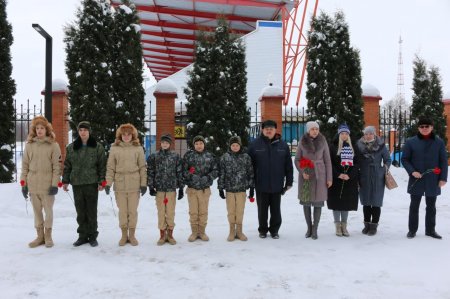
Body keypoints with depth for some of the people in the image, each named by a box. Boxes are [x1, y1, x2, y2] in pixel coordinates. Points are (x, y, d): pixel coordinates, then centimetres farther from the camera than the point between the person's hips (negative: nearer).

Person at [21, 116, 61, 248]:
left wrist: (55, 184, -11)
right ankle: (40, 236, 21)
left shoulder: (54, 145, -3)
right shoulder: (29, 145, 6)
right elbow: (25, 165, 7)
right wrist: (23, 183, 3)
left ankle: (48, 236, 18)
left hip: (48, 185, -3)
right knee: (37, 211, 11)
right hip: (32, 185, 3)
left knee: (48, 211, 5)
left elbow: (57, 166, -5)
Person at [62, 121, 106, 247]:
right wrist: (65, 181, 5)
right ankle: (83, 235, 17)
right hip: (76, 183, 3)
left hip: (92, 183, -3)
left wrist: (101, 181, -7)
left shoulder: (97, 147, 0)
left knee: (92, 211, 2)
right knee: (80, 212, 8)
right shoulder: (71, 147, 9)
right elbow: (67, 165, 12)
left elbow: (102, 165, -1)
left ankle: (92, 236, 13)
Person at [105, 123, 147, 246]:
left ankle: (132, 235, 18)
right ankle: (124, 235, 20)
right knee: (122, 211, 7)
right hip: (119, 184, 1)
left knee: (133, 211, 5)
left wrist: (144, 184, -1)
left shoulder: (138, 148, 2)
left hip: (134, 184, -1)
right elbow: (110, 167, 3)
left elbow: (142, 167, 2)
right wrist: (108, 183, -3)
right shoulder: (114, 148, 4)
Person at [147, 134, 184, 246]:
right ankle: (162, 235, 15)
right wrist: (151, 187, -2)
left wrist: (181, 188, 3)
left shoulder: (176, 157, 4)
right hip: (159, 189, 0)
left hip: (171, 189, 0)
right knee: (161, 212, 4)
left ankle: (170, 234, 15)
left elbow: (179, 173, 5)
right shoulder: (154, 157, 4)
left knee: (170, 212, 2)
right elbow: (150, 172, 4)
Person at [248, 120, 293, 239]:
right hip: (261, 185, -1)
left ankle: (274, 230, 26)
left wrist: (289, 181, 3)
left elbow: (288, 165, 4)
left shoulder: (283, 145, 2)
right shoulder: (255, 144, -3)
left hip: (277, 185, 1)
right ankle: (263, 230, 26)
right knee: (262, 209, 11)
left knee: (276, 210, 11)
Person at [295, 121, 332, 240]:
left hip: (319, 175, 0)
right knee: (306, 201, 3)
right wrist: (302, 172, -12)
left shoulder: (323, 142, 0)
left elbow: (327, 160, 2)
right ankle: (309, 227, 17)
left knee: (318, 202, -1)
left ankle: (315, 229, 8)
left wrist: (329, 178, -1)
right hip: (305, 175, 1)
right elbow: (297, 159, 4)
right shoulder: (302, 142, 0)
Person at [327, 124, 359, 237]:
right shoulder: (333, 146, 1)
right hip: (336, 180, -3)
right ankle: (338, 226, 8)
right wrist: (338, 174, -15)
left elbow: (357, 163, 6)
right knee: (337, 202, 0)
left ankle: (344, 226, 14)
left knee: (347, 202, 5)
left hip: (350, 180, 3)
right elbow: (330, 163, -5)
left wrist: (350, 175, -9)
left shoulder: (353, 147, 11)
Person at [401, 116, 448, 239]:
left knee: (431, 206, 12)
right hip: (416, 180, -1)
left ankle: (430, 230, 24)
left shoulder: (439, 142, 1)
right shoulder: (411, 142, -3)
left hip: (433, 181, 1)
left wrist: (443, 178, -2)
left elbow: (443, 161, 3)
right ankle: (412, 230, 18)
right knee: (414, 205, 8)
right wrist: (412, 171, -14)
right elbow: (404, 159, 0)